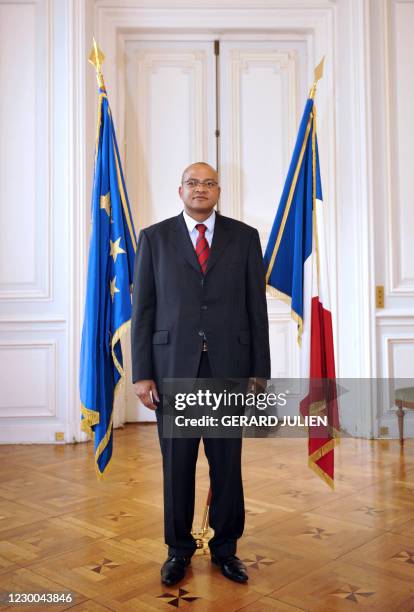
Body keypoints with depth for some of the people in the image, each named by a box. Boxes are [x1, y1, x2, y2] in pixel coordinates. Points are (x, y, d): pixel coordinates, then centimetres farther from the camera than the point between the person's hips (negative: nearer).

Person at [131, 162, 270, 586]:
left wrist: (260, 372, 0)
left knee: (227, 463, 9)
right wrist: (142, 373, -3)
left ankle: (225, 548, 28)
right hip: (173, 367, 0)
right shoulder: (154, 237, 5)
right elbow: (143, 309, 2)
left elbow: (256, 308, 4)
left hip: (230, 367, 1)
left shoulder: (244, 237, 6)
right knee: (177, 464, 9)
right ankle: (179, 549, 28)